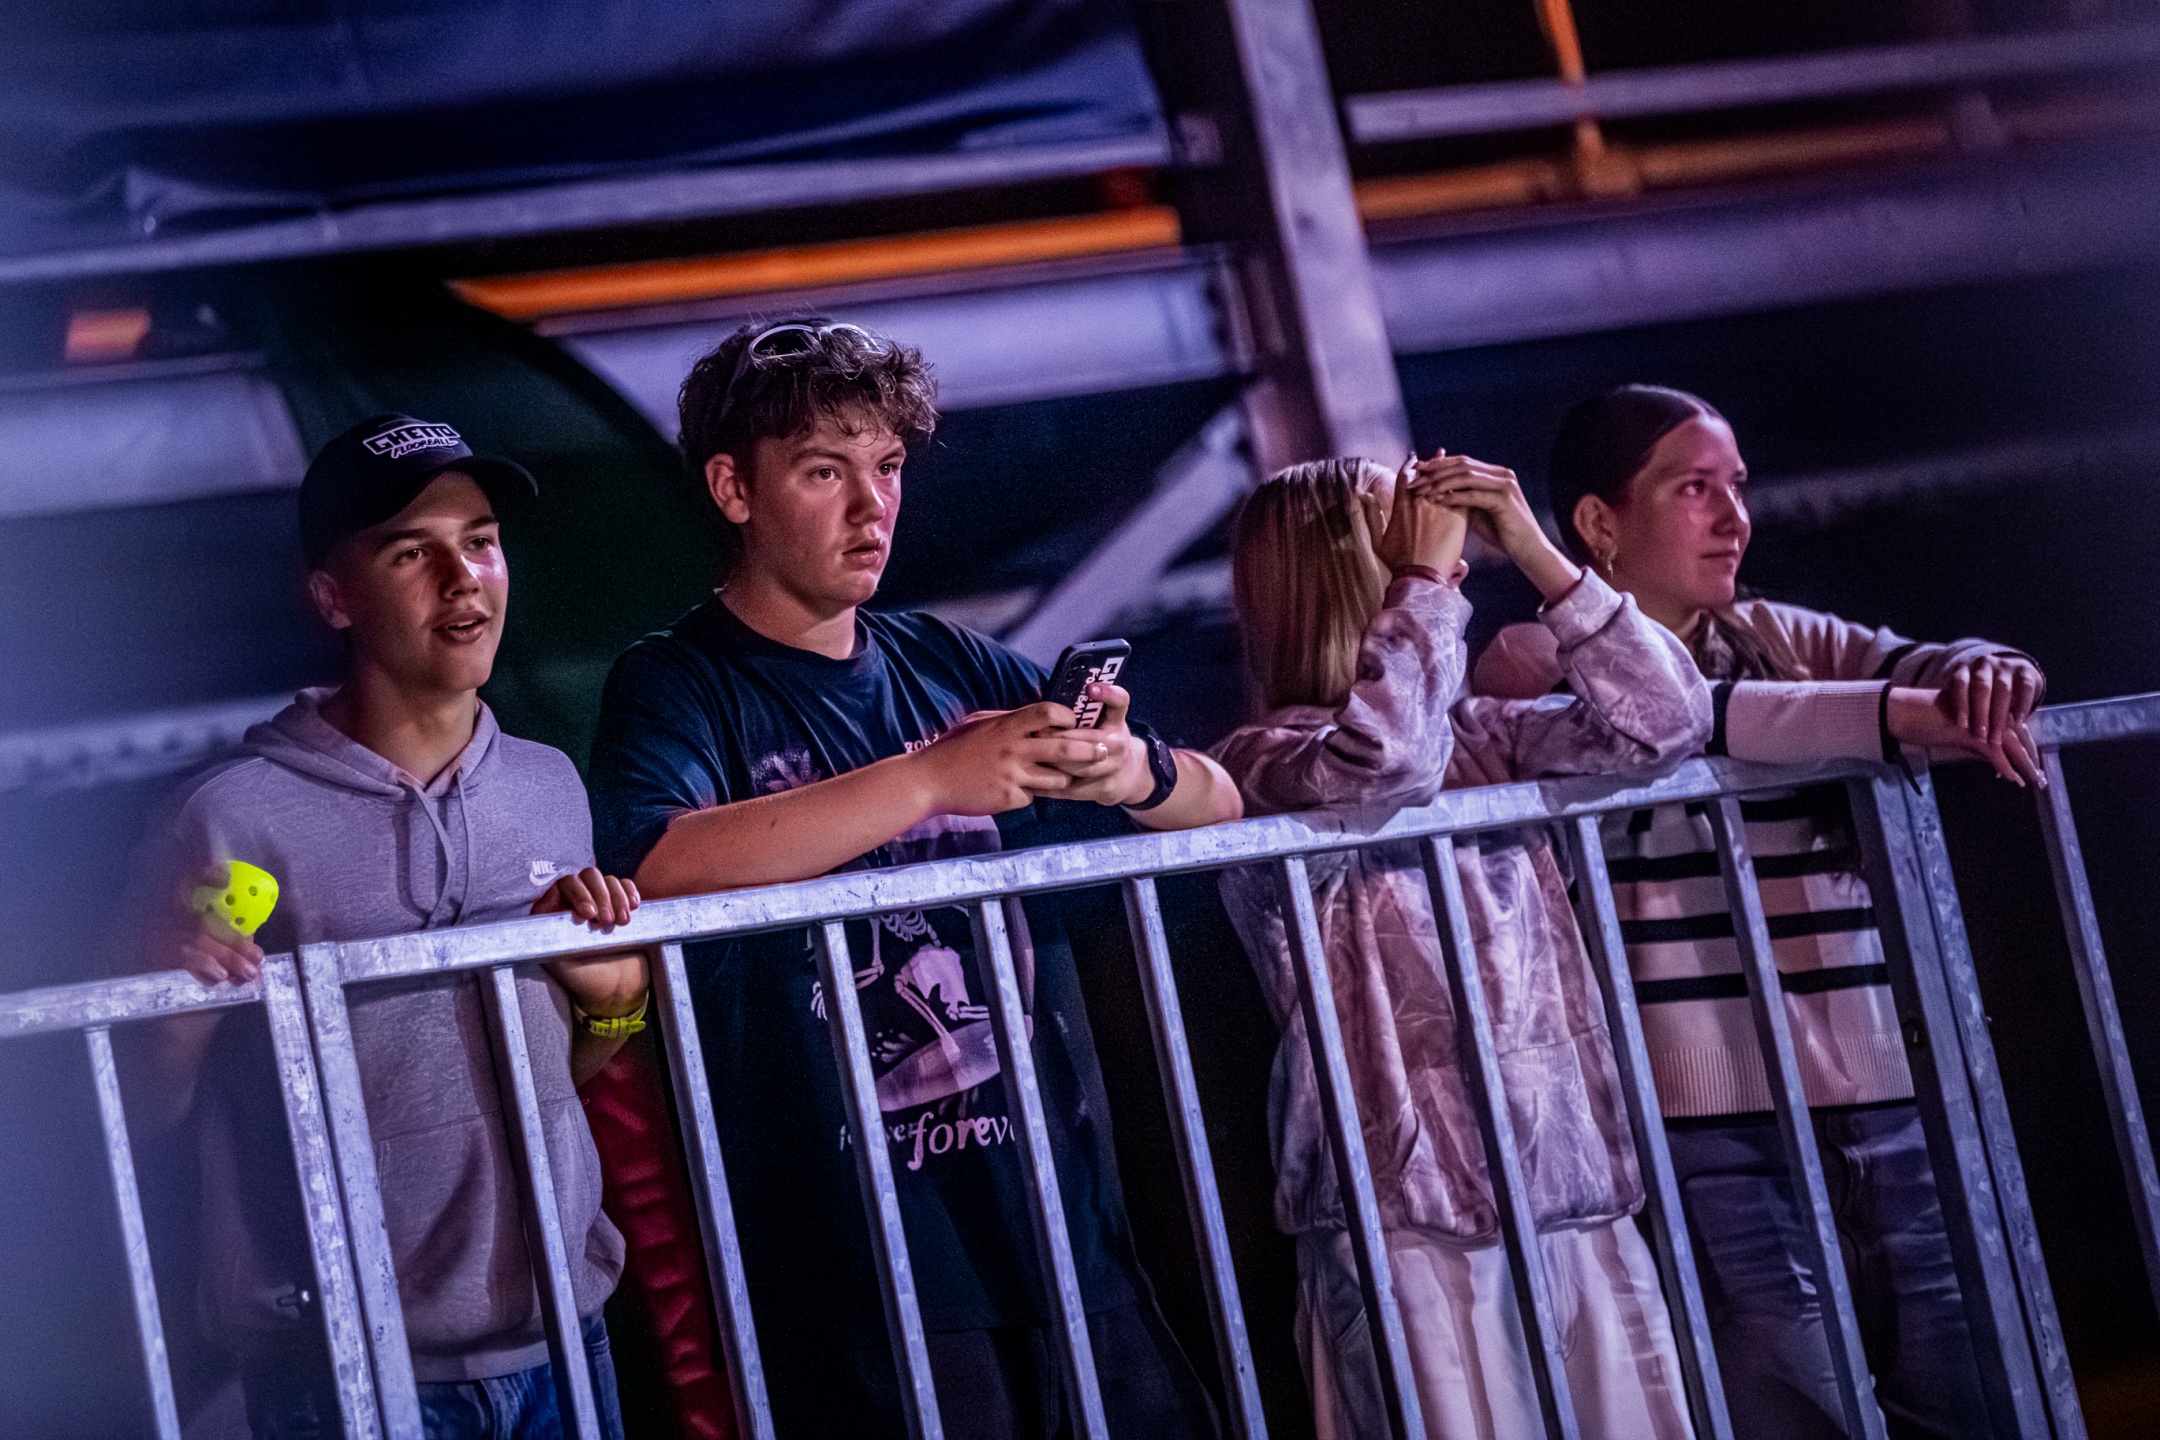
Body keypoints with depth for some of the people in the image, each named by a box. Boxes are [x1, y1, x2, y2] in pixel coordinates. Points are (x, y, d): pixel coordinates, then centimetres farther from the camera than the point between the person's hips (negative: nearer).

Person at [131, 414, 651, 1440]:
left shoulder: (550, 788, 4)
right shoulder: (236, 822, -13)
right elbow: (146, 1115, -8)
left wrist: (614, 997, -3)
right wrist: (180, 1016, -27)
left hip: (560, 1342, 5)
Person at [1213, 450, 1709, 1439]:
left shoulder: (1484, 740, 14)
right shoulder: (1263, 764, -5)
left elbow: (1663, 726, 7)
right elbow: (1382, 762, -25)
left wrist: (1536, 553, 2)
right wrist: (1427, 577, -12)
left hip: (1578, 1199, 6)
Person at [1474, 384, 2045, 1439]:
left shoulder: (1784, 640, 19)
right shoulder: (1532, 667, 1)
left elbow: (1922, 668, 5)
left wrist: (1974, 678, -19)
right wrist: (1897, 713, -24)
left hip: (1877, 1103, 6)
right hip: (1710, 1125, -5)